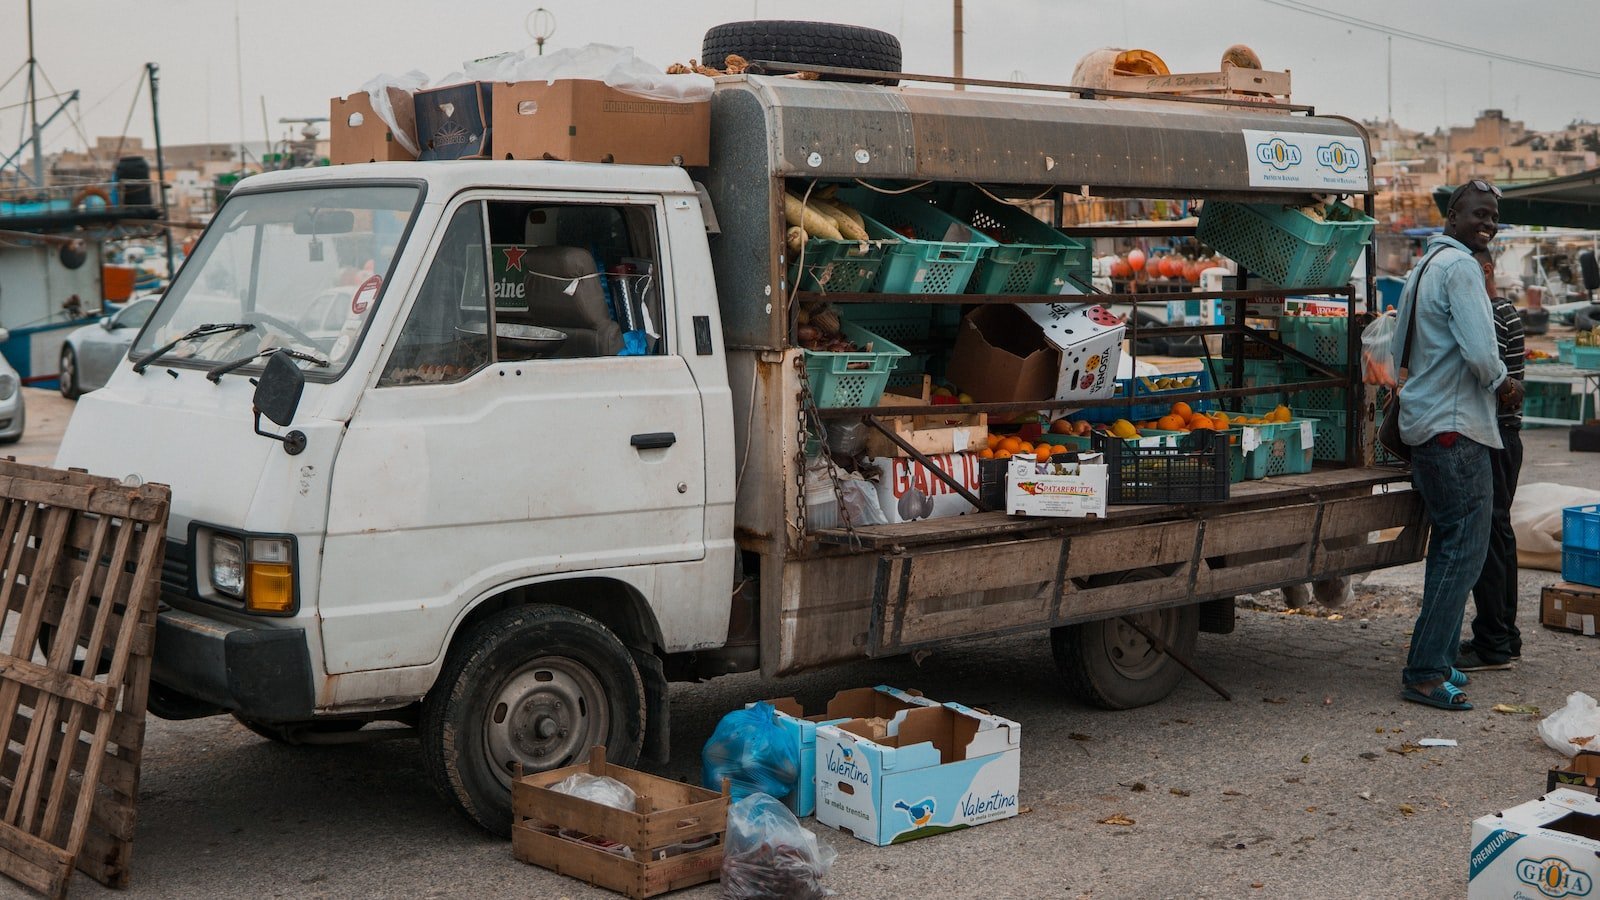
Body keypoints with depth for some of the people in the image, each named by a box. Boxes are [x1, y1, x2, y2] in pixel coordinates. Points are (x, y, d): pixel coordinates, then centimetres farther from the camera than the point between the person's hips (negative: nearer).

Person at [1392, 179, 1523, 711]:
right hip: (1455, 427, -10)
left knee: (1449, 544, 16)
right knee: (1465, 549, -9)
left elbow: (1401, 350, 25)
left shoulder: (1424, 266, 18)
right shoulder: (1460, 266, -13)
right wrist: (1503, 385, -3)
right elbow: (1480, 353, -23)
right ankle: (1425, 673, -9)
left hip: (1423, 424, 11)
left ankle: (1437, 662, 21)